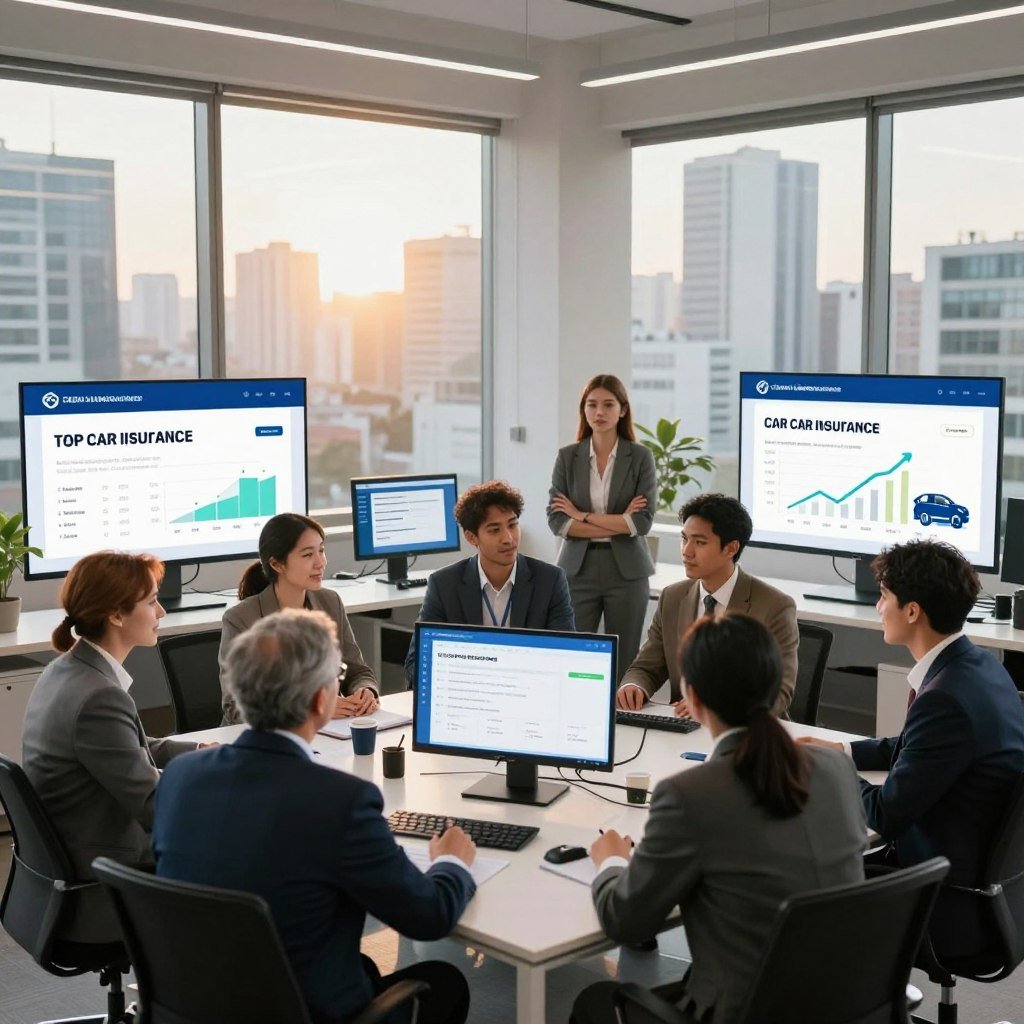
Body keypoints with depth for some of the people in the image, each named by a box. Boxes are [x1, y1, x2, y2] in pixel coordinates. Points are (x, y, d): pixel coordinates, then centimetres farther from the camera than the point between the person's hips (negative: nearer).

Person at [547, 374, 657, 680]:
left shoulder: (640, 457, 0)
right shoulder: (567, 457, 3)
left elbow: (643, 521, -10)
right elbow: (556, 520, -5)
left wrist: (583, 516, -10)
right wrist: (619, 523, -11)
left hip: (626, 571, -1)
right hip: (579, 569, 1)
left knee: (623, 666, 5)